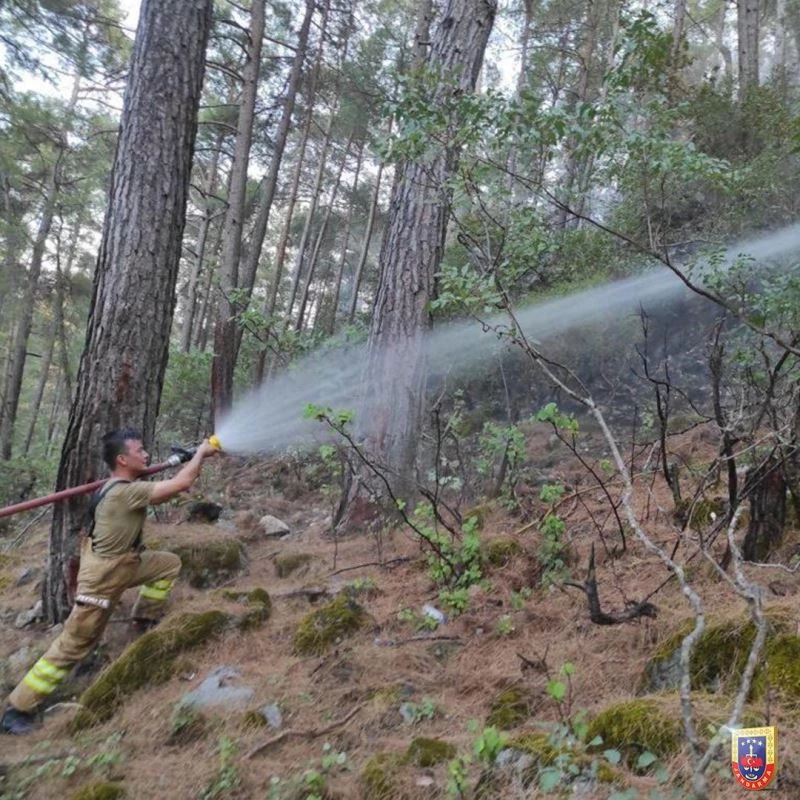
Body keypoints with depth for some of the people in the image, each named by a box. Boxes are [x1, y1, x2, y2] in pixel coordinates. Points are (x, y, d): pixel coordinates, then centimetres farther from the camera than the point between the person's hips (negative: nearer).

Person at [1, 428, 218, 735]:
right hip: (102, 578, -9)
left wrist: (193, 462, -1)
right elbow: (180, 485, -32)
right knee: (72, 646, 2)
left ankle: (145, 618, 23)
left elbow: (166, 489, 10)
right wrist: (201, 452, -18)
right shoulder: (124, 492, -30)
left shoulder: (122, 486, -1)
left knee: (169, 563, 10)